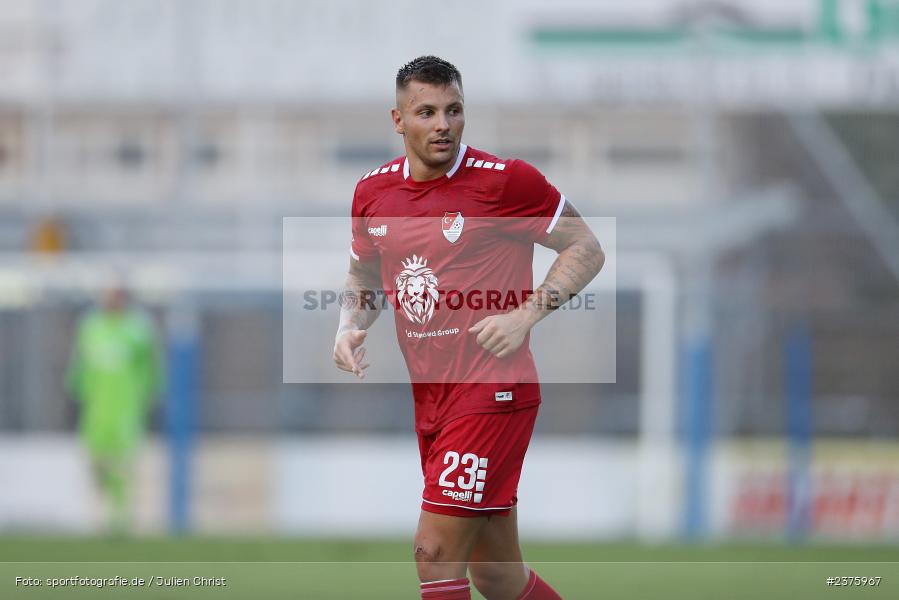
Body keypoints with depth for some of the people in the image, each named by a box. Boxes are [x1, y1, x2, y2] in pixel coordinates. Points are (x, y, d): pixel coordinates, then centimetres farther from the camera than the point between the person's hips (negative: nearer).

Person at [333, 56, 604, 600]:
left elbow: (588, 249, -3)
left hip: (493, 392, -6)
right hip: (429, 399, 6)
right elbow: (363, 277, 25)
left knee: (435, 554, -13)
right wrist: (349, 329, 4)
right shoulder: (374, 191, 8)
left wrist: (527, 314, -16)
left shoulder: (504, 179, -9)